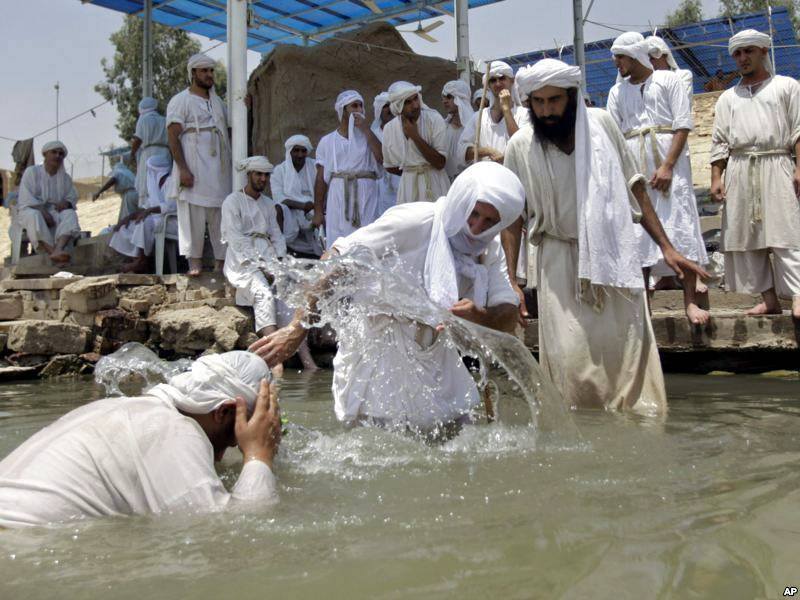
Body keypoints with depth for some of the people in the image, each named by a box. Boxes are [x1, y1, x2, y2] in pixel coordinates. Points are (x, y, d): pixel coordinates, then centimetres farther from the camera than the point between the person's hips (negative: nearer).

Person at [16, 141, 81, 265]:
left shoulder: (65, 178, 15)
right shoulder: (31, 172, 3)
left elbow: (72, 197, 9)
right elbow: (26, 199, -8)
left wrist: (66, 202, -17)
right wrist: (43, 211, -24)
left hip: (55, 213, 3)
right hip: (30, 211, -3)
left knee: (70, 214, -31)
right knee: (34, 216, -40)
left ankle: (58, 250, -56)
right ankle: (53, 252, -56)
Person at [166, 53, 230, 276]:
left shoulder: (217, 101, 20)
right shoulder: (180, 101, 0)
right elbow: (173, 137, -8)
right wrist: (182, 168, -18)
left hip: (218, 168, 6)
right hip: (193, 168, -6)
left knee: (221, 214, 3)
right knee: (193, 214, -6)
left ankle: (222, 260, 7)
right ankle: (195, 260, 0)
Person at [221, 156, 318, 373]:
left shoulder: (269, 204, 23)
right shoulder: (233, 202, 3)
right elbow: (237, 241, -7)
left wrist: (280, 261, -2)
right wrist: (263, 266, -15)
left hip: (268, 260, 5)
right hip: (244, 262, -5)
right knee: (265, 294, -33)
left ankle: (306, 358, -34)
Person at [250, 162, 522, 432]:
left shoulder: (490, 249, -1)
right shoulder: (413, 222, -23)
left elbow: (508, 316, -4)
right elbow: (336, 262, -27)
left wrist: (480, 317, -29)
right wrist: (297, 329, -33)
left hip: (436, 363, 6)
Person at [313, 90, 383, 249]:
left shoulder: (368, 136, 12)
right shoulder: (327, 141, 11)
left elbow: (382, 158, -7)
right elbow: (321, 178, 8)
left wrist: (366, 130, -3)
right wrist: (318, 211, 2)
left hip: (365, 199, 0)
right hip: (338, 198, 0)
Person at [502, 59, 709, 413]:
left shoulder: (601, 124, -2)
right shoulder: (520, 146, -5)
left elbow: (634, 187, 4)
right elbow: (512, 219, 2)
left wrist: (666, 247, 2)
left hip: (614, 253, 1)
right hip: (560, 258, -1)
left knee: (630, 348, 0)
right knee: (571, 356, -7)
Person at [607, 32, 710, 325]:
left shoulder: (668, 80, 4)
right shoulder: (617, 92, 15)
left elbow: (683, 125, -3)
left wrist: (668, 166, -13)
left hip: (670, 162, -3)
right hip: (634, 168, 3)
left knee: (680, 227, -7)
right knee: (638, 233, 0)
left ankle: (690, 300, -4)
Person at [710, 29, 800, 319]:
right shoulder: (728, 98, 21)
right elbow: (719, 142, 15)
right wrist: (716, 178, 4)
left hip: (775, 167, -4)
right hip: (739, 171, 4)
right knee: (746, 236, -1)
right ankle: (769, 299, 4)